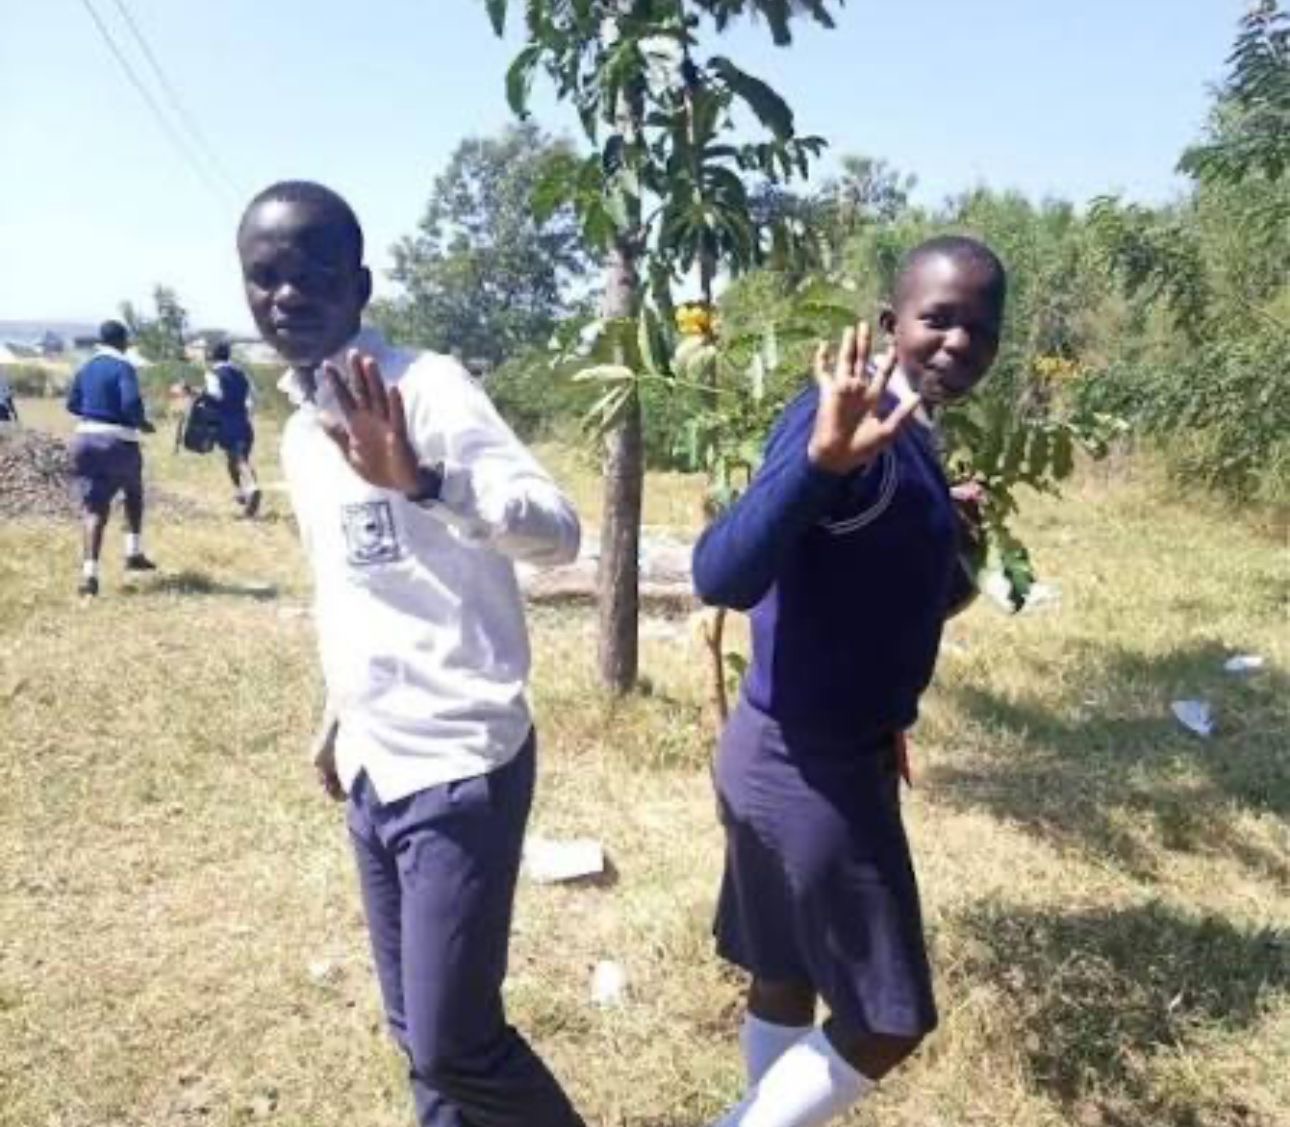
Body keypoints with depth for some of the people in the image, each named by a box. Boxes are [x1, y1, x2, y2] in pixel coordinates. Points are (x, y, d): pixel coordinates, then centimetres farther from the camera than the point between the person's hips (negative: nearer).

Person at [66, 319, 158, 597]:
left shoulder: (86, 368, 10)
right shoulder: (123, 367, -10)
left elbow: (72, 403, 14)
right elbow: (131, 403, -22)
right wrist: (143, 423, -4)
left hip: (86, 439, 5)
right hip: (118, 441, -4)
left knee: (95, 508, 1)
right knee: (133, 494, 24)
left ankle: (90, 572, -12)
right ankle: (134, 553, 24)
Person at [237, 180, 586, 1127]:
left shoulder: (425, 387, -15)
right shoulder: (299, 433, 11)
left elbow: (558, 532, -28)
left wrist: (423, 481, -43)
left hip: (460, 771, -8)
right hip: (374, 770, 8)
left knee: (454, 1045, -2)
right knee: (418, 1036, 16)